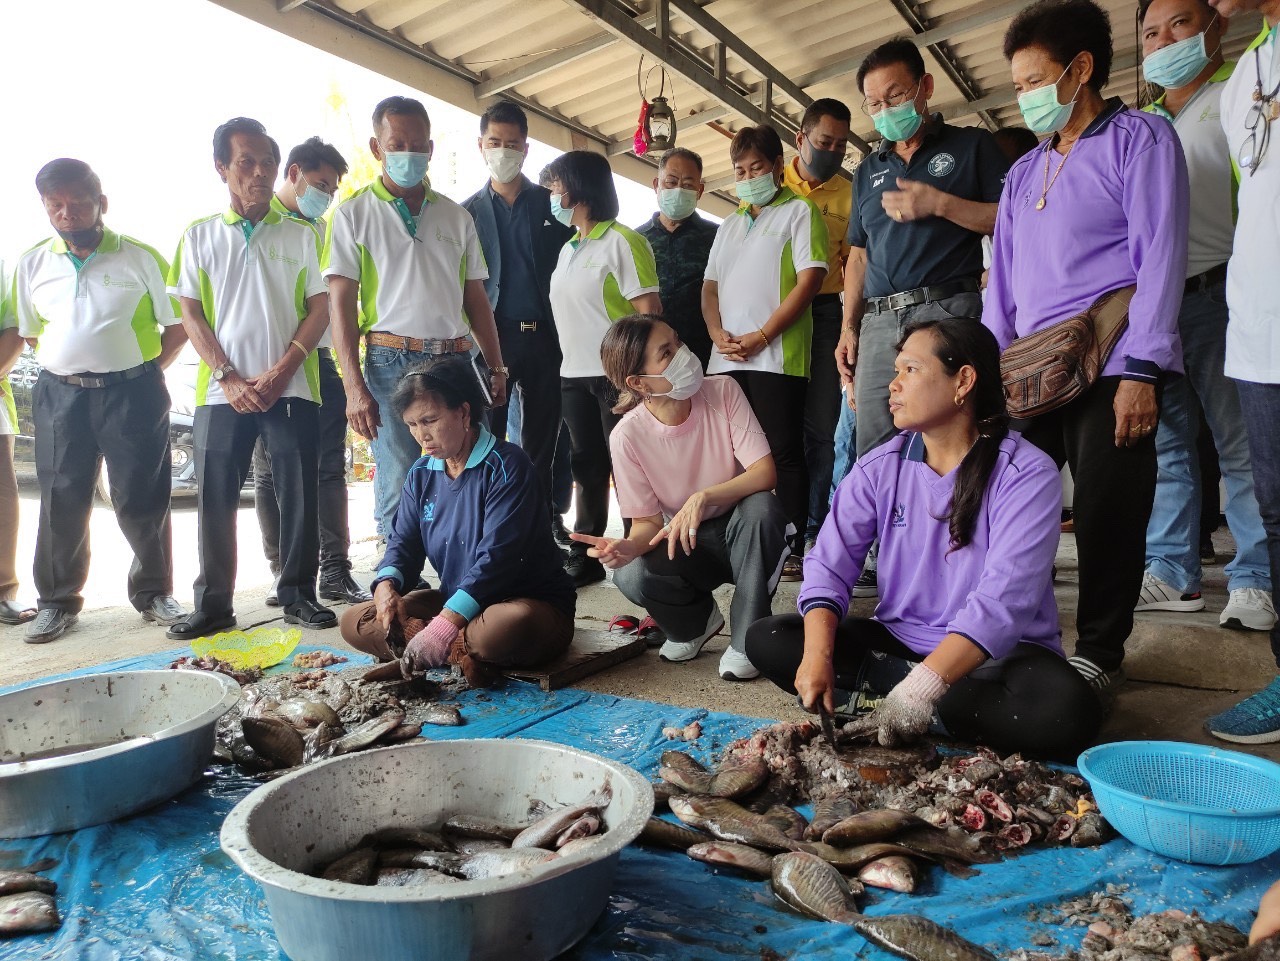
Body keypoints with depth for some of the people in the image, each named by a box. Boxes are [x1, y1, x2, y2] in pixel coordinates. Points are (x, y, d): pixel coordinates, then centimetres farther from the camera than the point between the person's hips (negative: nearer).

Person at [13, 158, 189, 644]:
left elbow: (177, 324, 2)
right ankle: (57, 601, 19)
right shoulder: (32, 264, 10)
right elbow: (30, 332, 19)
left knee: (142, 499, 1)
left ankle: (154, 593, 15)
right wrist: (71, 366, 8)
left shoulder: (139, 258, 0)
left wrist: (146, 371, -2)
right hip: (60, 396, 3)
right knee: (61, 501, 6)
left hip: (132, 393, -3)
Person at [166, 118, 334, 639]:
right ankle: (214, 602, 12)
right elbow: (190, 314, 6)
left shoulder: (301, 235, 9)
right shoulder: (199, 237, 11)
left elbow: (320, 309, 2)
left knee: (298, 494, -1)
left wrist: (279, 373, -9)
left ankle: (298, 595, 12)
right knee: (215, 498, 2)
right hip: (222, 391, 1)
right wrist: (230, 378, -7)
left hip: (291, 390, -1)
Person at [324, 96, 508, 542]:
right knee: (398, 490, -4)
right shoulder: (353, 214, 5)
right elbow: (341, 304, -1)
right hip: (392, 362, -3)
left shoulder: (457, 217, 16)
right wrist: (354, 386, -10)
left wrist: (496, 367, 9)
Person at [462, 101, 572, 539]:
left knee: (542, 441, 6)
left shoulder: (552, 204, 10)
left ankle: (542, 525, 14)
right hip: (491, 335, 0)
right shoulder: (468, 212, 11)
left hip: (544, 335, 0)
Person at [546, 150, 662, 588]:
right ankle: (584, 557, 20)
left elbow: (649, 311, -12)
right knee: (587, 468, 12)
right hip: (574, 375, 8)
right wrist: (567, 361, 13)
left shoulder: (621, 241, -6)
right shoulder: (567, 249, 18)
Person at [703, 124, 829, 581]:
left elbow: (810, 278, -8)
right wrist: (718, 333, -1)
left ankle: (793, 548, 3)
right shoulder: (729, 224, 23)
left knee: (784, 454, -4)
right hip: (726, 359, 6)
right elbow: (710, 285, 20)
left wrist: (761, 336, -14)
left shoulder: (798, 211, 4)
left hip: (777, 356, -6)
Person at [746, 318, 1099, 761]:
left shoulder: (1026, 473, -16)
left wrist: (921, 689, -38)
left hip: (998, 653, -3)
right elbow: (828, 565, -8)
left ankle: (890, 698, -19)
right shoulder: (879, 467, -2)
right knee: (766, 639, -11)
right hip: (898, 639, 4)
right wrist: (818, 655, -26)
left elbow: (1004, 600, -27)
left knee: (1064, 708, -36)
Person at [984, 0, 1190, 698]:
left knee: (1107, 518, -2)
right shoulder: (1024, 173, 21)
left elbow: (1159, 256, -6)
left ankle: (1099, 655, 12)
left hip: (1109, 368, -5)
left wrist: (1141, 371, -15)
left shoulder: (1140, 139, 4)